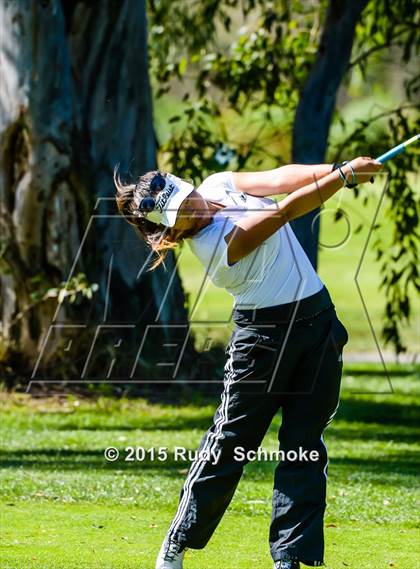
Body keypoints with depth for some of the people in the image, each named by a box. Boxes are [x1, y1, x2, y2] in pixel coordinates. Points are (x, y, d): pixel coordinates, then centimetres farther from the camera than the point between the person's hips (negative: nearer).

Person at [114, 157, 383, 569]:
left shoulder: (218, 185, 0)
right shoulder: (216, 244, -25)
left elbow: (280, 179, -7)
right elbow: (287, 210, -26)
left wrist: (337, 169, -22)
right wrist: (347, 176, -26)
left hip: (318, 318, 7)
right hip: (265, 331, -7)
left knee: (304, 445, 3)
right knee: (230, 441, -1)